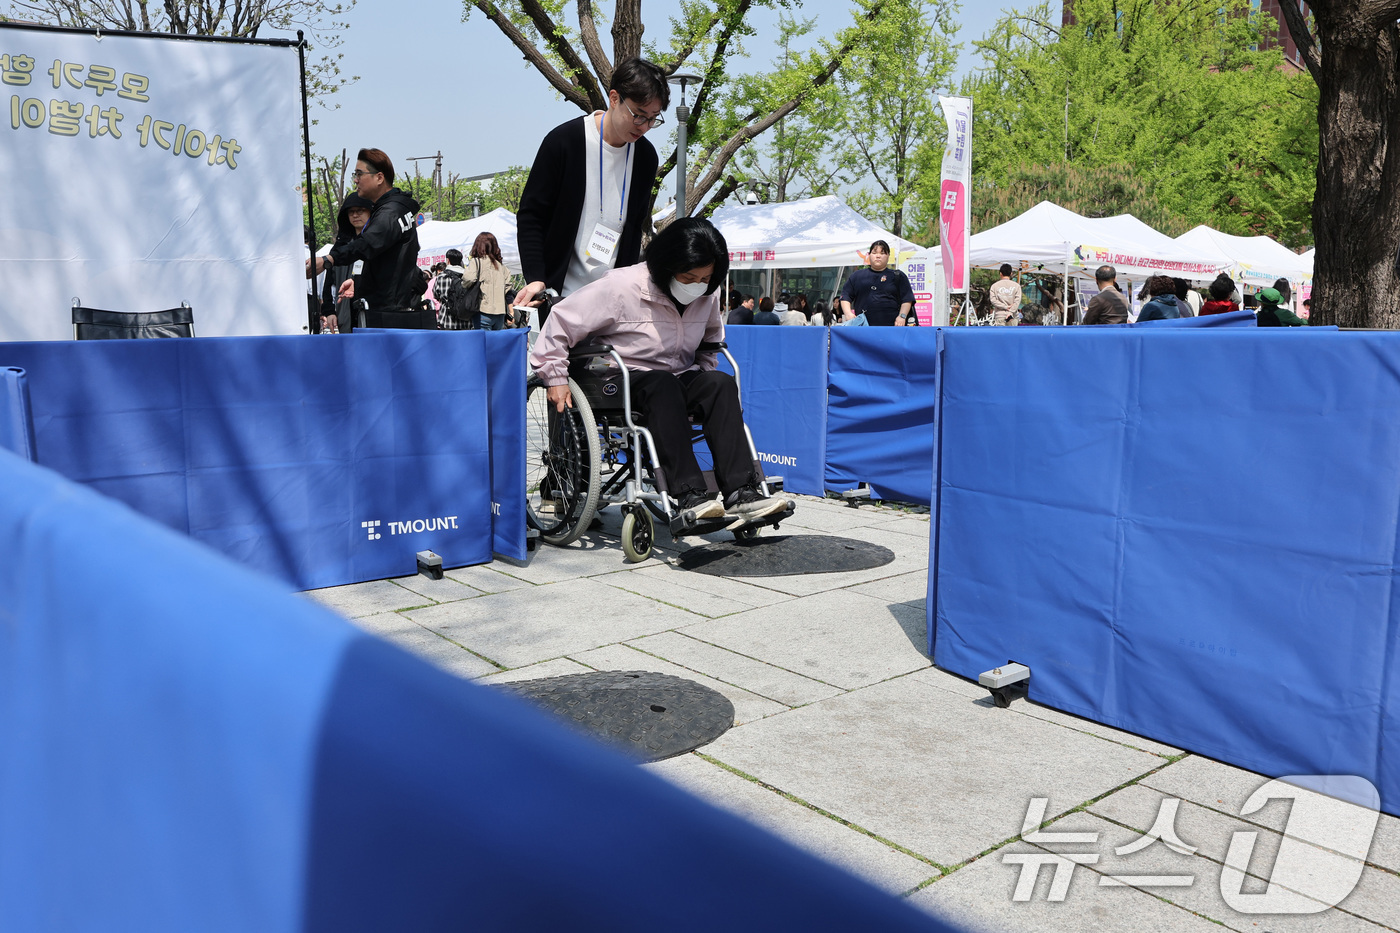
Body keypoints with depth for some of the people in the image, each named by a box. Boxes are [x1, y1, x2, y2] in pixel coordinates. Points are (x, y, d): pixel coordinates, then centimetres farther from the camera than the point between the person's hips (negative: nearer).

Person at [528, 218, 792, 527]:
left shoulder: (706, 297, 5)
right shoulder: (622, 286, -14)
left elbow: (710, 339, 28)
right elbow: (562, 320, -9)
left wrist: (705, 386, 14)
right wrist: (555, 378, -11)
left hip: (679, 380, 5)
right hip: (622, 382, -5)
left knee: (722, 383, -25)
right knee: (663, 383, -38)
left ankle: (740, 493, -35)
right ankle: (689, 495, -44)